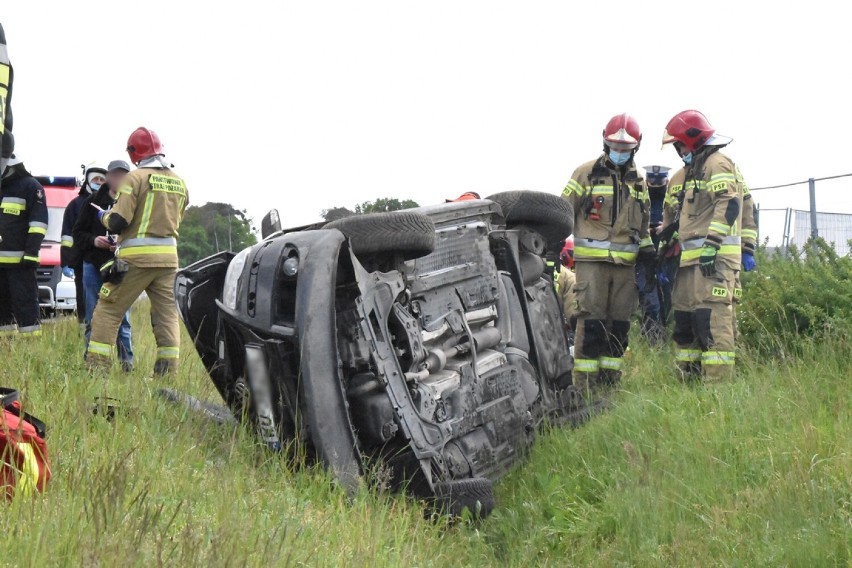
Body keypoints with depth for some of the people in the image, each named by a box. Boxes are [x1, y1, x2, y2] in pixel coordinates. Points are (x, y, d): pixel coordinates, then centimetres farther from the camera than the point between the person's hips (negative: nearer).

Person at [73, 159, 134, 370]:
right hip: (93, 265, 2)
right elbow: (78, 232, 8)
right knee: (93, 319, 5)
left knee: (122, 318, -1)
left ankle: (127, 363, 3)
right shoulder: (93, 201, 5)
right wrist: (93, 240, -11)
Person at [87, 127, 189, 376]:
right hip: (168, 256, 5)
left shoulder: (135, 178, -9)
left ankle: (96, 365, 1)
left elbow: (118, 222, -13)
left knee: (108, 310, 3)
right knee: (167, 313, 9)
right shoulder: (179, 182, 10)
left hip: (136, 255, -5)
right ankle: (169, 368, 3)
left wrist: (104, 216, 7)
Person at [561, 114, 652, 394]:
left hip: (625, 263, 5)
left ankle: (610, 379, 14)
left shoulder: (638, 181, 17)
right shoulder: (586, 174, 2)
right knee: (591, 321, -10)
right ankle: (584, 383, -8)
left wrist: (646, 248, 12)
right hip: (592, 260, -5)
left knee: (619, 323, 6)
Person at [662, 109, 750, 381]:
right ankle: (689, 376, 16)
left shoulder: (718, 164, -5)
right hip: (691, 257, 11)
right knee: (685, 319, 11)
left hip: (714, 257, -11)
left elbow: (728, 206, -18)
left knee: (712, 318, -16)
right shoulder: (691, 171, 26)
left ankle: (718, 379, -19)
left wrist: (712, 245, -25)